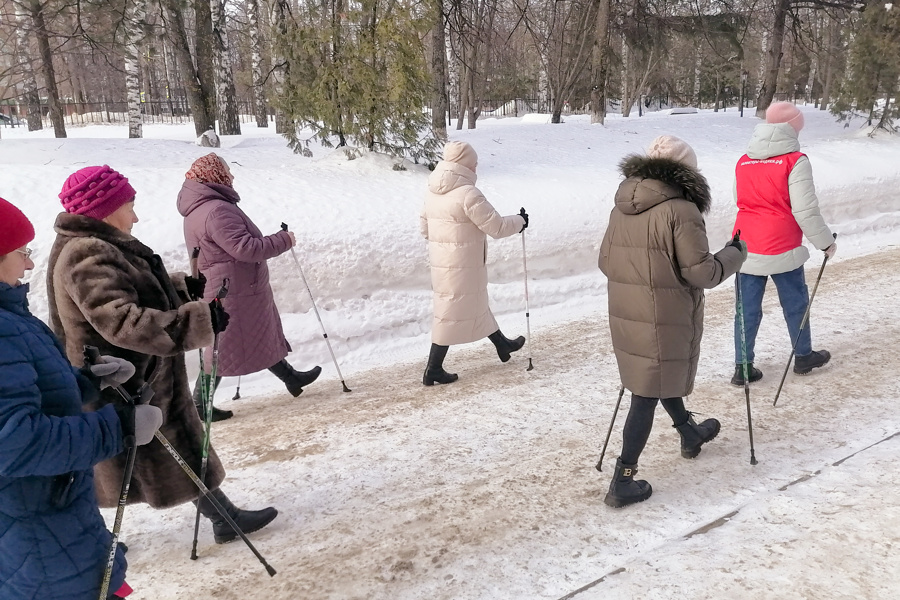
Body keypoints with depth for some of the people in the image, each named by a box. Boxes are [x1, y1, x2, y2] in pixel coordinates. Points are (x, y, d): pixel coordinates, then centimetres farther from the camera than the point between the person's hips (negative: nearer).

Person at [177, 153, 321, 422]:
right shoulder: (216, 211, -24)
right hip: (231, 291, -11)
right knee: (225, 348, 0)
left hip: (240, 289, 11)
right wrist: (283, 240, -16)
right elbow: (245, 248, -28)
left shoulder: (199, 209, 11)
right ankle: (200, 403, 10)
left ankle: (290, 377, 35)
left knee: (263, 336, 20)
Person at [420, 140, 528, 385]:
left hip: (441, 261, 9)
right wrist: (519, 221, 2)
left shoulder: (432, 192, 5)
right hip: (462, 264, -9)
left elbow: (424, 225, 16)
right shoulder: (467, 193, -21)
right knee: (453, 311, -1)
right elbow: (496, 226, -16)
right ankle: (433, 369, 5)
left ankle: (502, 343, 40)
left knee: (475, 302, 22)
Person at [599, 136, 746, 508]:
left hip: (625, 315, 7)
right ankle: (623, 482, 7)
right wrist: (734, 255, 2)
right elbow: (701, 272, -16)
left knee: (660, 377, 26)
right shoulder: (681, 210, -17)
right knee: (647, 394, 1)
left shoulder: (622, 207, 5)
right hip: (666, 320, -7)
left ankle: (690, 434, 50)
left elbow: (605, 261, 11)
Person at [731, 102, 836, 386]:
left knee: (747, 308, 8)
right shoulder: (795, 160, -10)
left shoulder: (743, 162, 6)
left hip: (746, 248, 4)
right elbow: (806, 211, -11)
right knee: (796, 304, 16)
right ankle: (803, 357, 33)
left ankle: (742, 367, 10)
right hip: (782, 249, -4)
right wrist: (826, 241, 2)